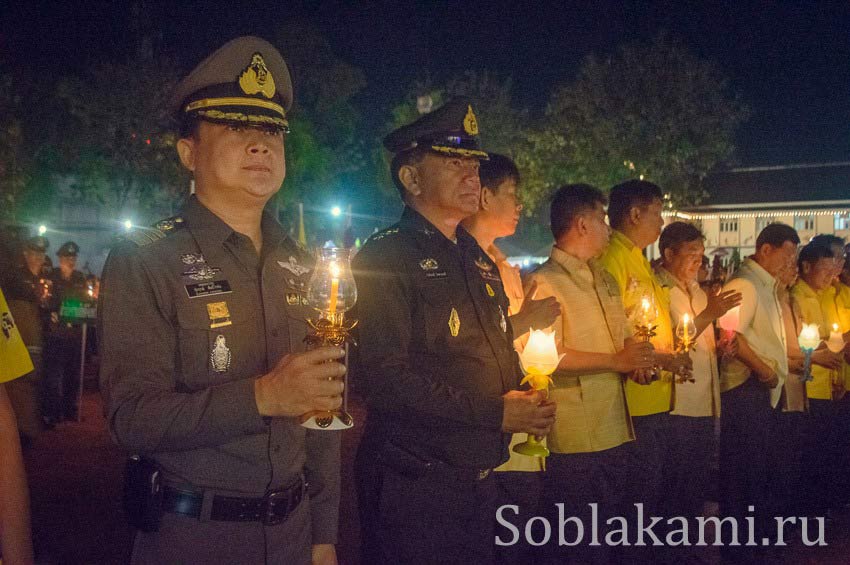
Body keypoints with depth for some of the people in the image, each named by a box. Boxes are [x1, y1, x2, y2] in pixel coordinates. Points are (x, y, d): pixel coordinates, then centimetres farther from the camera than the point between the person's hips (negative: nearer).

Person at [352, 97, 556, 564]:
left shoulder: (478, 259, 14)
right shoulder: (386, 257, -13)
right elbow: (384, 378, -22)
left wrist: (525, 403, 3)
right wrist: (496, 414, -19)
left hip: (479, 477, 8)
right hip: (414, 485, -8)